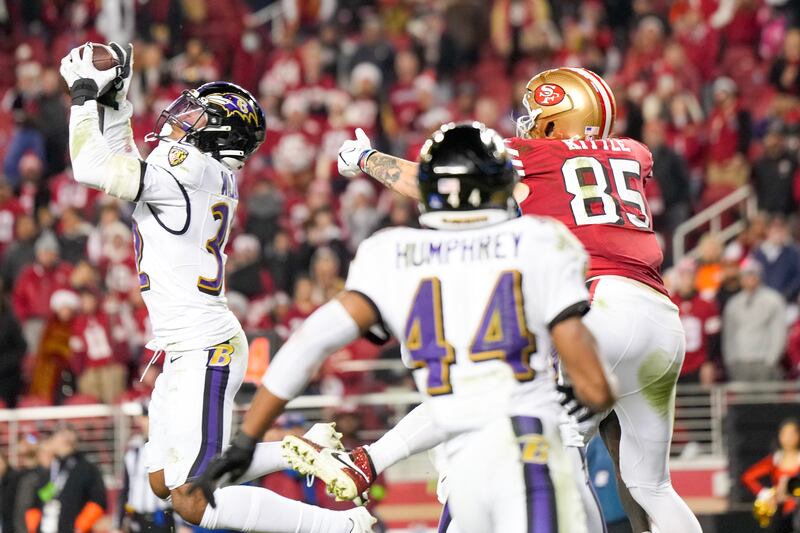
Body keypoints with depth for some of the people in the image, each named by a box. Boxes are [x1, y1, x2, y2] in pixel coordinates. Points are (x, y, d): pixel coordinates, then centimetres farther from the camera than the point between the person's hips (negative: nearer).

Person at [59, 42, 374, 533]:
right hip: (189, 351, 10)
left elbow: (93, 167, -18)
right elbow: (125, 170, 27)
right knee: (163, 483, 17)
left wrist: (85, 94, -7)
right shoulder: (212, 177, 11)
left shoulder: (190, 170, -16)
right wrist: (115, 104, 22)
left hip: (204, 352, -10)